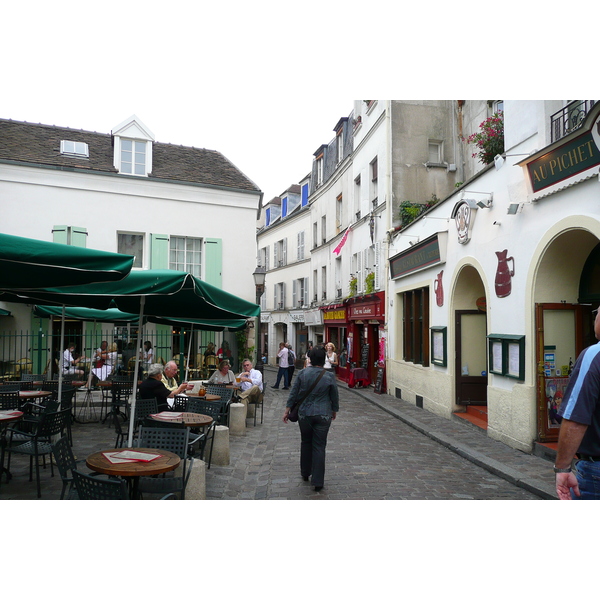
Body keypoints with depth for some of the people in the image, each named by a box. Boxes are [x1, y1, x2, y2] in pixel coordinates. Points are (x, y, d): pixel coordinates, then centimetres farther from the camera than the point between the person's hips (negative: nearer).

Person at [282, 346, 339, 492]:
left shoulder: (303, 373, -6)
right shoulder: (329, 377, -7)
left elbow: (294, 393, -3)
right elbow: (335, 397, 3)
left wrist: (287, 409, 6)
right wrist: (334, 410, 19)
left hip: (304, 414, 1)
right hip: (323, 415, -1)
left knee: (306, 443, 20)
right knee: (319, 446, 3)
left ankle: (305, 473, 34)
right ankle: (318, 482, 5)